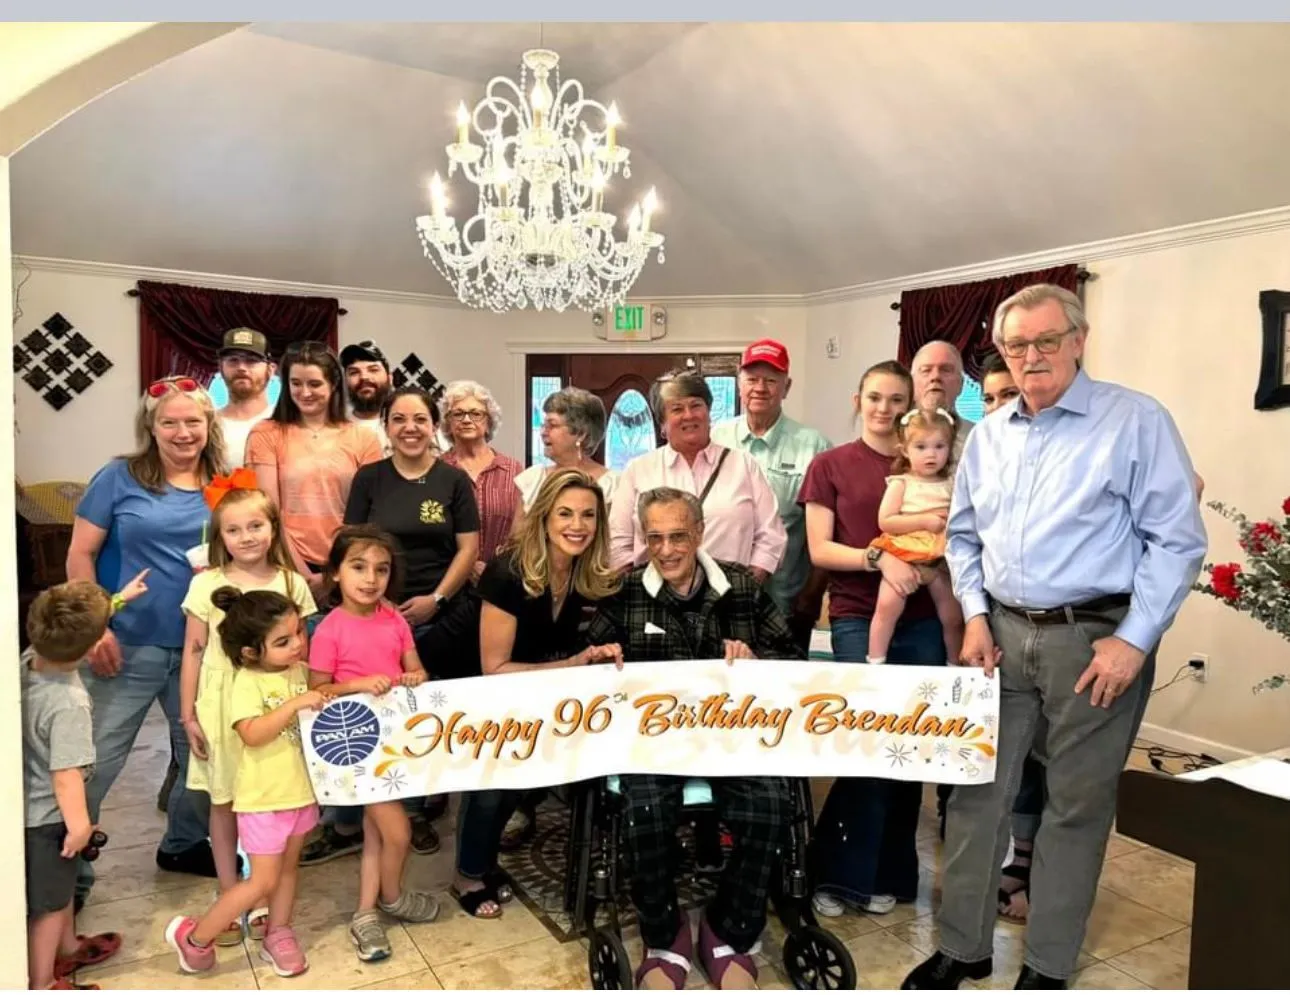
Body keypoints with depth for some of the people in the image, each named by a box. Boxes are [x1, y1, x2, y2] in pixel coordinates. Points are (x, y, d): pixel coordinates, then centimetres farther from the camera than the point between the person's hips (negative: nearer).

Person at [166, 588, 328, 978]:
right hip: (264, 798, -6)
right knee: (263, 880, 2)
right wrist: (295, 704, -35)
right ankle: (194, 936, 19)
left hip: (301, 789, 6)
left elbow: (321, 710, 17)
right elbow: (252, 734, -31)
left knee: (288, 867, 18)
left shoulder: (301, 671, 0)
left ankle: (277, 936, 35)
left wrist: (330, 698, -3)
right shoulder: (247, 682, -19)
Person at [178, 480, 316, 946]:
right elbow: (192, 653, -1)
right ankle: (229, 901, 27)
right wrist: (188, 715, -2)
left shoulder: (291, 583, -2)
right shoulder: (206, 584, -5)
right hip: (222, 708, 0)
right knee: (223, 803, 12)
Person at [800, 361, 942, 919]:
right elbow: (819, 550, -3)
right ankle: (841, 871, 12)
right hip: (857, 619, -3)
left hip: (922, 619, 3)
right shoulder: (830, 465, 3)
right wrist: (878, 558, -18)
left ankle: (888, 874, 25)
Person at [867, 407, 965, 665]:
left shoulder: (952, 485, 10)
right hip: (905, 554, -4)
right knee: (888, 604, -21)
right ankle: (875, 662, -10)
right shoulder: (901, 483, -1)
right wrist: (926, 521, -16)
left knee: (953, 617, 7)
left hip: (942, 559, 4)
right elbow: (885, 521, -12)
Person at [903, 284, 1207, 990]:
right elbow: (963, 536, 16)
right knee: (977, 790, 9)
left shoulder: (1136, 421, -5)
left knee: (1077, 805, 8)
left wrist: (1133, 640, -14)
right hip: (1002, 635, 5)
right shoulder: (988, 435, 10)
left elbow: (1177, 540, -9)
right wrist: (976, 616, 3)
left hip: (1097, 639, -4)